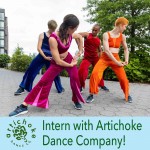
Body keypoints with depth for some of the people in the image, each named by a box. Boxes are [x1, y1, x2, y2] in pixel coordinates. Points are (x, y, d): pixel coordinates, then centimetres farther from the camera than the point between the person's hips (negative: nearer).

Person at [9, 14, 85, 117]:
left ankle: (76, 101, 5)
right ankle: (24, 106, -2)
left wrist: (80, 51, 4)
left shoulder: (71, 35, -14)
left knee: (75, 77, -19)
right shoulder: (53, 39, -32)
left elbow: (80, 37, 12)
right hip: (56, 63, -4)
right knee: (43, 82, -10)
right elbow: (58, 61, -30)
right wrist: (71, 65, -16)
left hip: (68, 58, 4)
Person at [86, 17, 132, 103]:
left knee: (123, 78, -3)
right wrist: (117, 62, -18)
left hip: (116, 58, 3)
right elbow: (107, 50, -17)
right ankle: (91, 95, -5)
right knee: (95, 74, -23)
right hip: (105, 58, -3)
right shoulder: (106, 34, -9)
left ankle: (127, 95, 26)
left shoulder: (122, 36, 4)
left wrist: (126, 60, 4)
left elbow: (126, 49, 19)